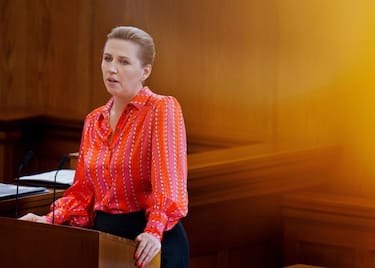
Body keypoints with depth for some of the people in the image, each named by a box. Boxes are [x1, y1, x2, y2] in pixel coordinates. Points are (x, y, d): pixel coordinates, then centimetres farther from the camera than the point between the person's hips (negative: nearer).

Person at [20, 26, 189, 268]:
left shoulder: (162, 109, -9)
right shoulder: (94, 121, 11)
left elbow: (170, 179, -21)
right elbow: (83, 191, 13)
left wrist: (155, 231, -34)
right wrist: (50, 221, -3)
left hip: (149, 245, -6)